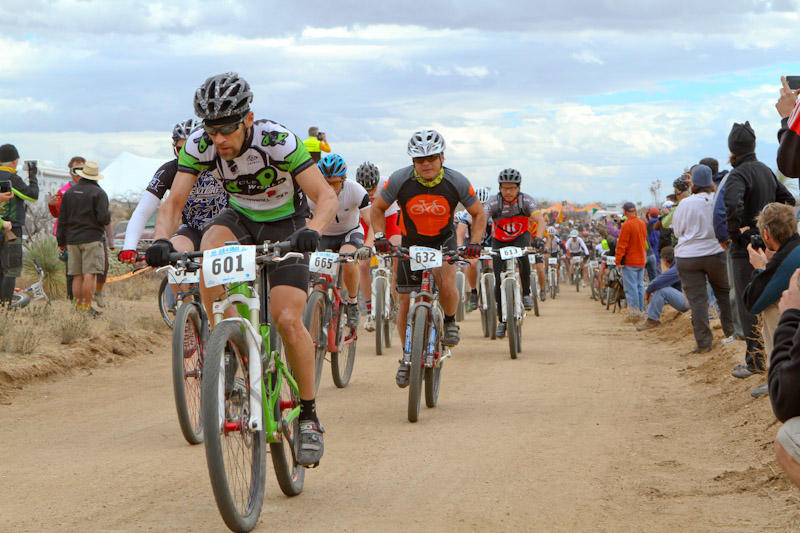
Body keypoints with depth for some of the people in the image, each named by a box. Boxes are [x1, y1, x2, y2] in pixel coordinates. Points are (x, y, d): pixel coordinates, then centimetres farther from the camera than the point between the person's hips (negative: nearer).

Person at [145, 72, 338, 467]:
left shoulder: (277, 141, -30)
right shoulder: (199, 145, -20)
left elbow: (325, 196, -29)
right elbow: (174, 202, -20)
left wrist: (312, 231, -50)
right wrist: (161, 241, -40)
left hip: (285, 227, -3)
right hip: (239, 219, 3)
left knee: (288, 321, -18)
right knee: (210, 249, -34)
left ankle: (309, 416, 0)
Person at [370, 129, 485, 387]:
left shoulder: (456, 182, -20)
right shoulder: (400, 180, -21)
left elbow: (479, 214, -5)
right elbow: (378, 208, -4)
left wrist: (475, 242, -20)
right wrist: (380, 236, -18)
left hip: (444, 242, -1)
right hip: (411, 243, 1)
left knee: (446, 283, -30)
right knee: (405, 302, 0)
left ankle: (450, 322, 0)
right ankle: (407, 355, 20)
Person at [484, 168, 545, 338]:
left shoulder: (526, 200, -24)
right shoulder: (493, 203, -26)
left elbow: (540, 220, -36)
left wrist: (538, 239, -55)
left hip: (521, 236, -1)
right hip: (499, 240, 1)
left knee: (522, 255, -36)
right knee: (499, 279, -6)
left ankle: (526, 294, -17)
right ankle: (502, 321, 8)